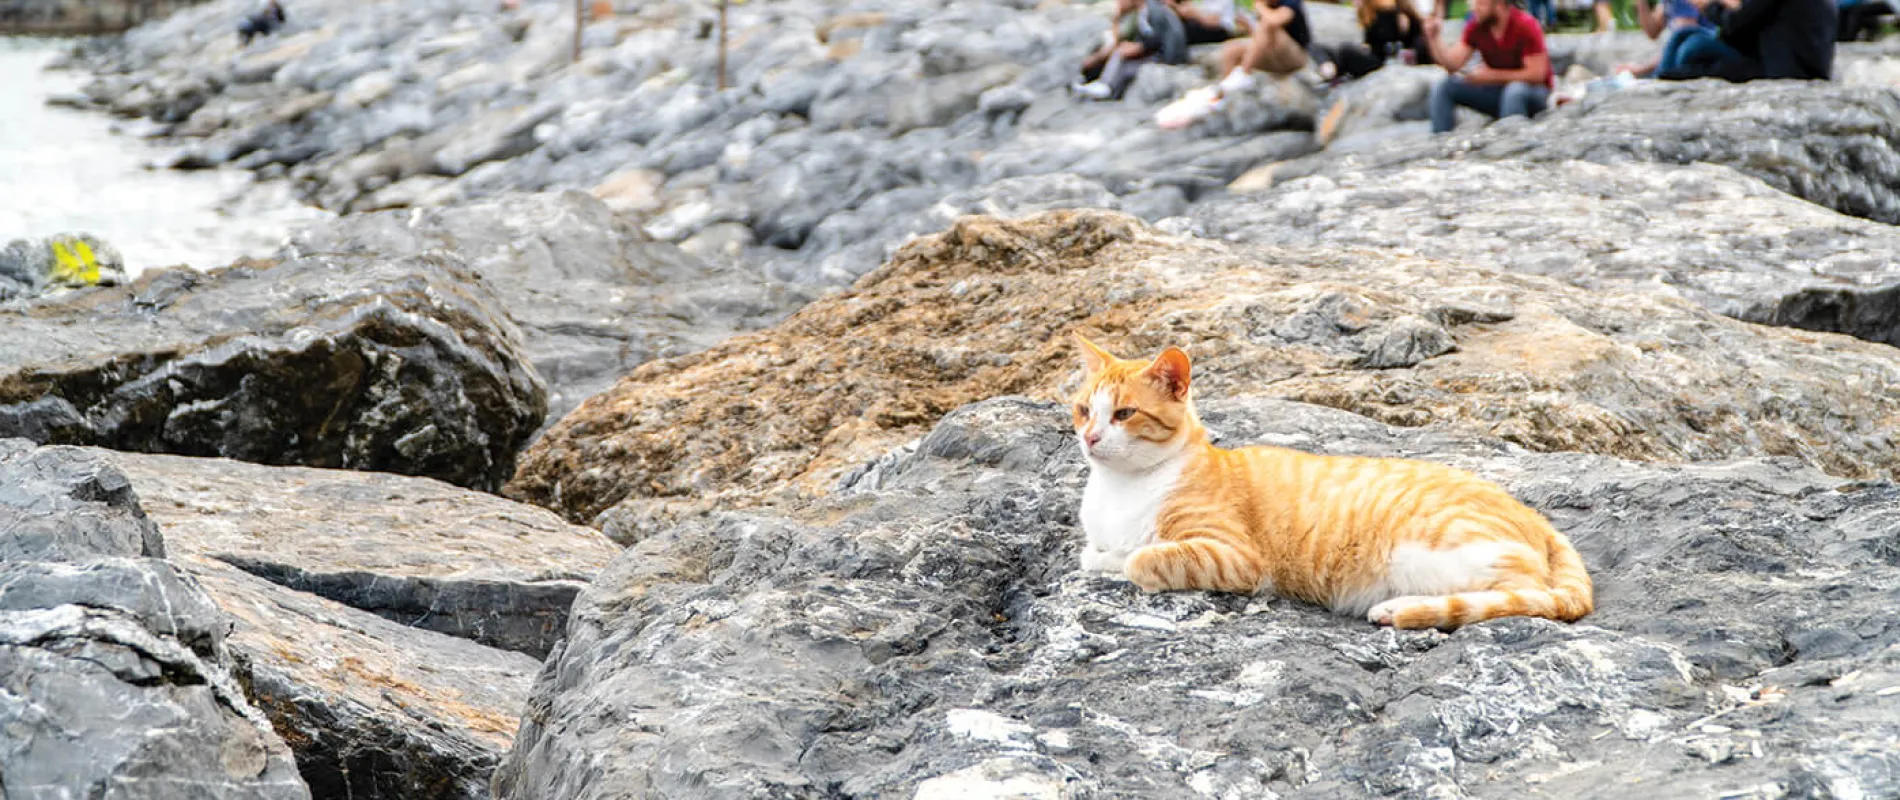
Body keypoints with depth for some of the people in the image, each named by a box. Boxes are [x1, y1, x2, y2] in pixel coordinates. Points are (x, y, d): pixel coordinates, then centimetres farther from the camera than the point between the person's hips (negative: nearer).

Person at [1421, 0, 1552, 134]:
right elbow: (1452, 64, -8)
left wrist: (1492, 75, -22)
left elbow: (1536, 74, -23)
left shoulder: (1525, 26, -20)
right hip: (1497, 87, 5)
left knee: (1515, 91, -40)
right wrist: (1432, 38, -22)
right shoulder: (1476, 27, -5)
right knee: (1444, 87, -10)